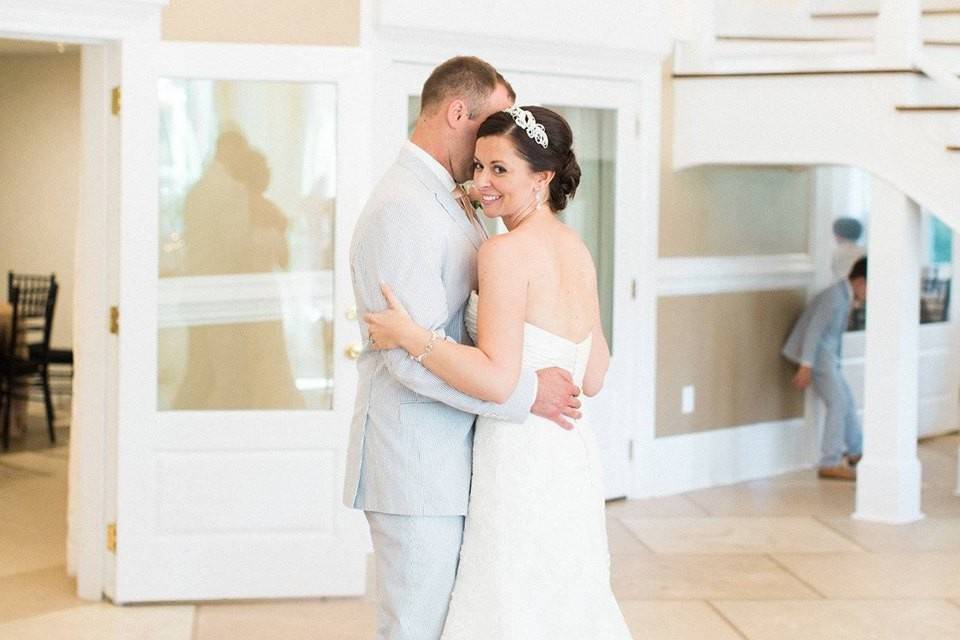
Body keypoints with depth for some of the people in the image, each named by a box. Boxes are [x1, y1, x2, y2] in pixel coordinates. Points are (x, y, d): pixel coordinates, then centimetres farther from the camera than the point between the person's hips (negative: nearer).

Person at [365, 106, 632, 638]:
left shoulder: (505, 253, -15)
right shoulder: (577, 251, 10)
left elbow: (497, 380, -23)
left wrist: (407, 335, -17)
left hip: (520, 460, -9)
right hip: (571, 456, 9)